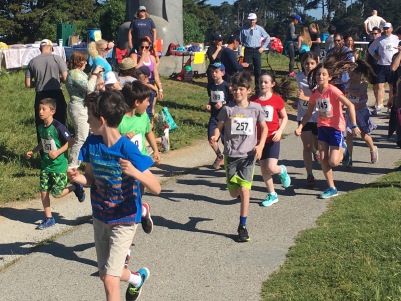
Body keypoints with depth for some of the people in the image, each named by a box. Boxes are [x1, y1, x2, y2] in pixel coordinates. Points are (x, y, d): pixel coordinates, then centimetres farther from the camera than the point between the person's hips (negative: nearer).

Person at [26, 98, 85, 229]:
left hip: (59, 165, -7)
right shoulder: (40, 127, 3)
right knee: (43, 191, 6)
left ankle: (75, 187, 22)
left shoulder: (58, 127, -19)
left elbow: (70, 142, -16)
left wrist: (58, 152, -23)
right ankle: (48, 219, 19)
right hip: (46, 164, 7)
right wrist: (32, 152, 9)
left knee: (57, 193, -7)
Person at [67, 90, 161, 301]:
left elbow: (156, 188, -24)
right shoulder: (92, 143, -8)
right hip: (100, 218, 6)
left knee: (110, 281, -10)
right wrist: (78, 178, -19)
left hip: (123, 221, -6)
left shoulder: (128, 149, -25)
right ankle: (137, 278, 53)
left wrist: (135, 173, -43)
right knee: (104, 274, 22)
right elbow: (91, 179, 5)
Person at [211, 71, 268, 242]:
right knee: (234, 193, 6)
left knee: (244, 190, -10)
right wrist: (215, 136, -21)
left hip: (248, 155, -1)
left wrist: (260, 145, -5)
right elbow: (219, 127, 2)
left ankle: (242, 226, 2)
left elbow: (264, 128, 9)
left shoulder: (256, 108, -2)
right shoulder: (227, 109, -2)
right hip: (231, 155, 1)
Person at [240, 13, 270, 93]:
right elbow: (240, 40, 2)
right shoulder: (244, 29, -2)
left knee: (258, 70, 7)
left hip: (257, 51, 1)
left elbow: (268, 38, 12)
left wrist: (263, 47, 4)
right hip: (248, 51, -1)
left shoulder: (259, 29, 1)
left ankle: (258, 88, 17)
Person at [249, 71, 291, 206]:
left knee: (271, 168, -14)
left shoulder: (277, 99, -6)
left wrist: (280, 131, -11)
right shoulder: (253, 99, 1)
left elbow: (284, 117, 4)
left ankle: (282, 171, 22)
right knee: (263, 169, 8)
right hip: (259, 138, 4)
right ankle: (272, 195, 23)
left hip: (273, 139, -3)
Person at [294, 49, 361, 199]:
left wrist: (354, 125, -28)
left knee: (333, 162, -8)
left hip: (336, 127, -6)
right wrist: (300, 127, -2)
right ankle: (331, 189, 15)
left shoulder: (333, 91, -18)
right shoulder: (315, 92, 0)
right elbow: (309, 112, 10)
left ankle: (342, 148, 26)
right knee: (323, 160, 2)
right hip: (322, 127, 6)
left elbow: (350, 105, -24)